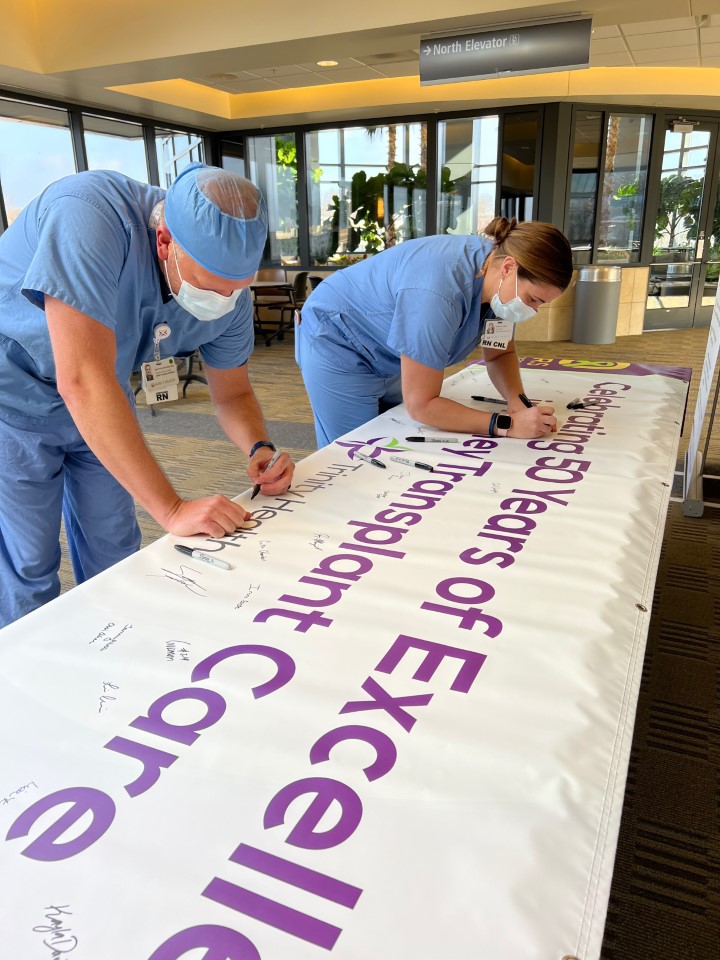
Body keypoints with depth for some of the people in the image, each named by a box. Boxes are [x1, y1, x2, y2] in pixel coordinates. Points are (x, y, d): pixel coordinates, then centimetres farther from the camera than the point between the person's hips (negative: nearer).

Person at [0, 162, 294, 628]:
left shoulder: (229, 284, -16)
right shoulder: (91, 215, -36)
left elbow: (233, 393, -2)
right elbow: (82, 381, -41)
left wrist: (260, 448, -24)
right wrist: (172, 508, -39)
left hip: (101, 403, 5)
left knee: (113, 552, 11)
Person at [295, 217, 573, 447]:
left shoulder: (498, 268, -13)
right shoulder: (439, 292, -38)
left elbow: (500, 353, 1)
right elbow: (421, 405, -33)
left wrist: (518, 401, -18)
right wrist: (508, 425, -34)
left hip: (384, 355, 8)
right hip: (337, 344, -7)